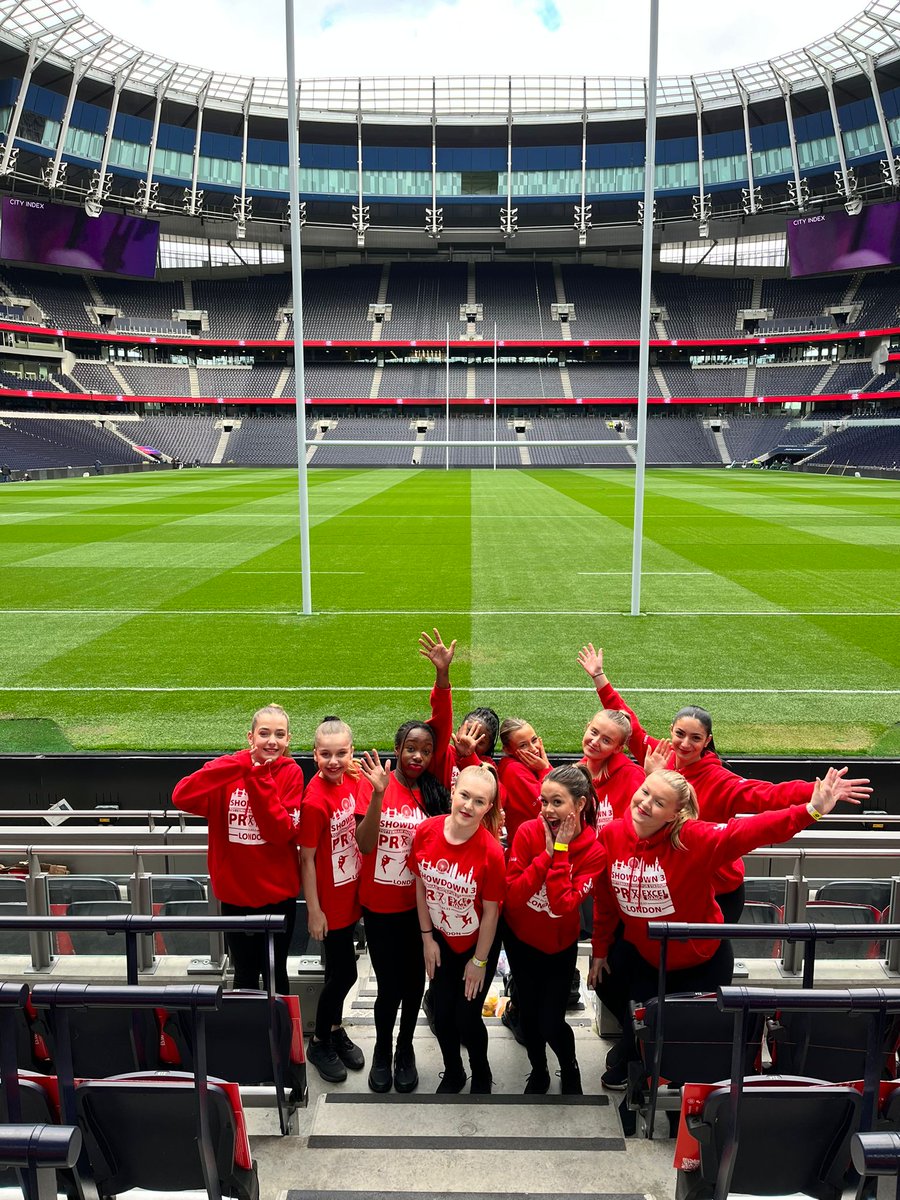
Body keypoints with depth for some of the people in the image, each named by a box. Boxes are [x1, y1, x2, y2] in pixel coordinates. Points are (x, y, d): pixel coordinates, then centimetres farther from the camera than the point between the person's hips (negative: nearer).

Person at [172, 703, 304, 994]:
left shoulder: (291, 773, -9)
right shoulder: (230, 768, -7)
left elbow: (282, 832, -19)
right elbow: (181, 797, -24)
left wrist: (259, 778, -24)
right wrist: (240, 765, -28)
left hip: (277, 893, -1)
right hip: (235, 892, 1)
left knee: (275, 973, 16)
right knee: (244, 974, 18)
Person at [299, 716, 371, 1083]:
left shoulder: (352, 780, -6)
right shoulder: (315, 799, -25)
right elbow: (307, 859, -17)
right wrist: (314, 910, -14)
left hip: (350, 894, 6)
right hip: (328, 901, -6)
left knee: (340, 970, 22)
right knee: (344, 973, 6)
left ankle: (335, 1029, 43)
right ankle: (319, 1043, 29)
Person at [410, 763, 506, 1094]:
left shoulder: (491, 851, -28)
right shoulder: (426, 831, -19)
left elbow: (490, 911, -17)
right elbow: (421, 886, -4)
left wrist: (479, 960, -8)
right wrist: (427, 937, 0)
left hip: (477, 944, -3)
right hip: (441, 942, 3)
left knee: (467, 1018, 5)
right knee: (442, 1015, 12)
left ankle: (481, 1079, 36)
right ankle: (452, 1075, 41)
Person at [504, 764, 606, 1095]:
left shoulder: (593, 850, -22)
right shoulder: (528, 833, -20)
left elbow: (564, 905, -31)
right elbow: (512, 896, -24)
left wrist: (560, 852, -33)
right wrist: (545, 853, -30)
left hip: (560, 944, -1)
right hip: (521, 938, 1)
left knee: (550, 1023, 0)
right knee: (528, 1013, 14)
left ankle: (570, 1070, 34)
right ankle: (538, 1071, 43)